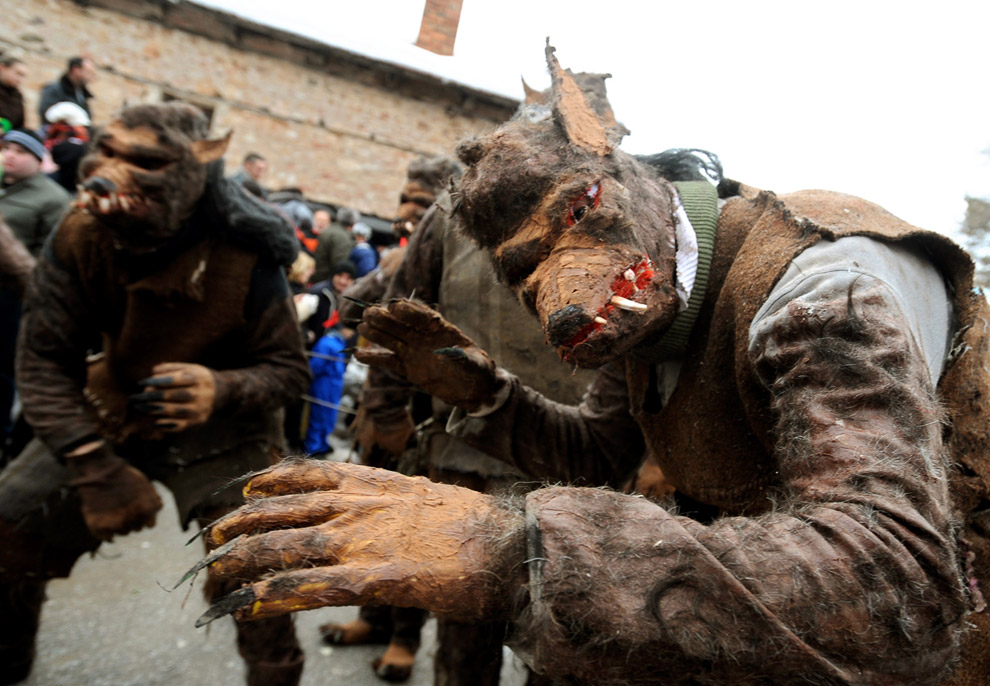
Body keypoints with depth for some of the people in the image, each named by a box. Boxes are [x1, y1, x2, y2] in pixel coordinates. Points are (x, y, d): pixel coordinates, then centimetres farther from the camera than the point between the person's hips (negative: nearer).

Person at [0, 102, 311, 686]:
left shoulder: (244, 260, -27)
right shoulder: (79, 236, -18)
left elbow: (291, 369, -17)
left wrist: (223, 390, -40)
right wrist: (96, 471, -23)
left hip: (218, 436, -3)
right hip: (108, 417, 4)